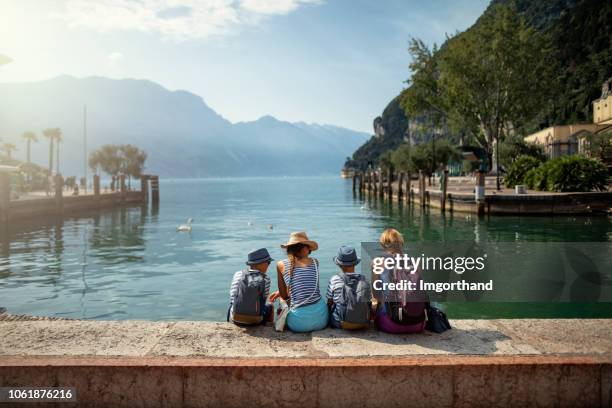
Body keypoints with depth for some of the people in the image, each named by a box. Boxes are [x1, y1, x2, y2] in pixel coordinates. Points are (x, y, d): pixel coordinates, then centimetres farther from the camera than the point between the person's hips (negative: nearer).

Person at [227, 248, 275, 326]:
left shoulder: (238, 275, -6)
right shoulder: (265, 279, -11)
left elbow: (232, 299, -4)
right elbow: (263, 300, -5)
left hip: (235, 319, 2)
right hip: (255, 321, -2)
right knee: (270, 306, 32)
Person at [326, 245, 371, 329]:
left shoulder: (334, 280, -11)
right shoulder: (364, 280, -5)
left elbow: (329, 303, -2)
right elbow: (368, 302, 4)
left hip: (340, 323, -2)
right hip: (363, 324, 2)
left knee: (329, 308, 25)